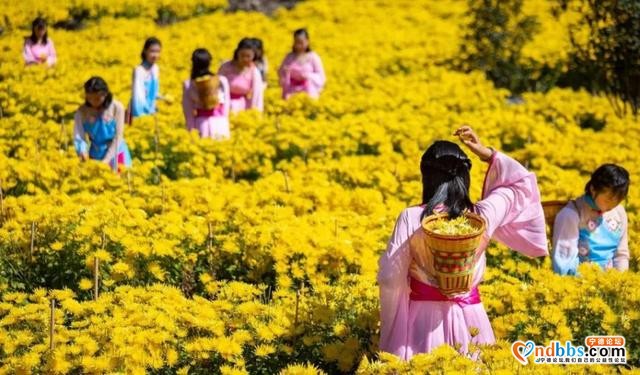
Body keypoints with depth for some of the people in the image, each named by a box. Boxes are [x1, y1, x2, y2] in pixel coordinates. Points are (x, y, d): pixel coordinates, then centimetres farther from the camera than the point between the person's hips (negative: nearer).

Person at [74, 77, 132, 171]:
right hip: (95, 157, 1)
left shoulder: (117, 108, -16)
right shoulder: (82, 112, -12)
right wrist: (83, 154, -33)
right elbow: (78, 138, -13)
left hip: (116, 154, -1)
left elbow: (118, 137, -13)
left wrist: (106, 160, -19)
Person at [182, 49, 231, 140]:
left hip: (201, 125, 0)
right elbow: (226, 105, 3)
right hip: (220, 124, 0)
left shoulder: (188, 85, -4)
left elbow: (188, 110, -2)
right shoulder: (222, 81, -2)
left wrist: (191, 130, 5)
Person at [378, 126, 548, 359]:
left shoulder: (411, 218, -13)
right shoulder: (481, 215, -7)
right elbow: (521, 184, 10)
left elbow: (391, 279, -9)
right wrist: (487, 153, 8)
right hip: (469, 318, 2)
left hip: (422, 319, -2)